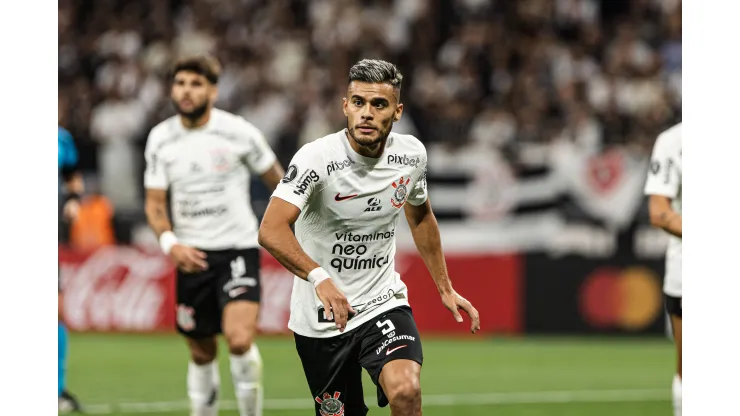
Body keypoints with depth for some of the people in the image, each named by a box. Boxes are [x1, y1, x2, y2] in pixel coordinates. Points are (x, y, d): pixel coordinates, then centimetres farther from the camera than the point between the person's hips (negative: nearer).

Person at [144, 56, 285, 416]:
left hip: (238, 250, -3)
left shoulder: (239, 133, -9)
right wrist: (169, 242, -15)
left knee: (239, 340, -22)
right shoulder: (161, 139, 0)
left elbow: (276, 179, 6)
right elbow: (155, 202, 4)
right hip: (191, 257, 4)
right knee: (201, 353, 10)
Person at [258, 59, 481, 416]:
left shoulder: (411, 154, -4)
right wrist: (319, 277, -48)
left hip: (383, 302, 2)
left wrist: (445, 288, 20)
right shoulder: (316, 158, -20)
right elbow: (271, 230, -33)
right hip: (321, 318, -2)